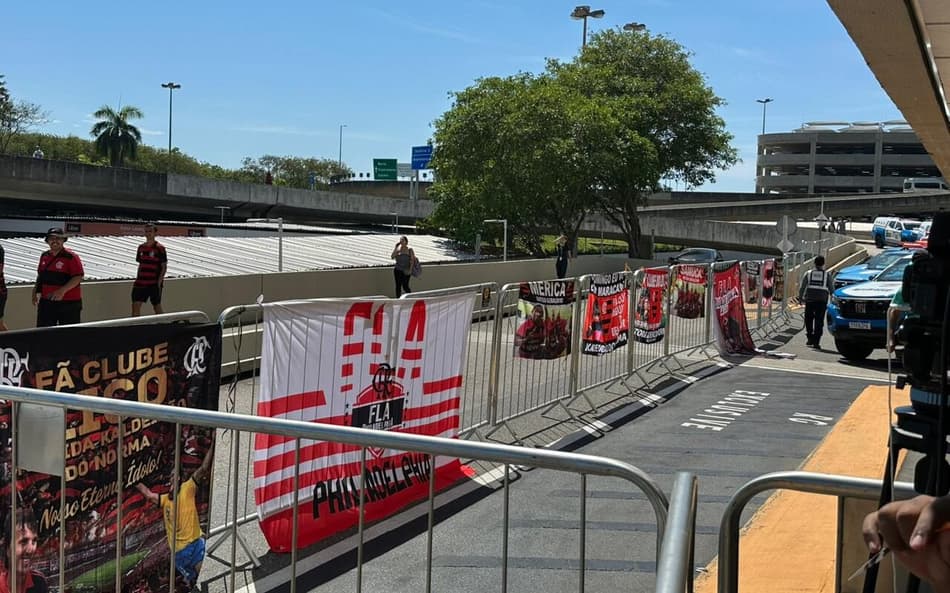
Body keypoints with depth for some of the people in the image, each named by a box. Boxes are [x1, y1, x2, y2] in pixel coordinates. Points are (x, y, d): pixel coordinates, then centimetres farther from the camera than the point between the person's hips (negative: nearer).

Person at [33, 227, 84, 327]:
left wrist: (62, 291, -24)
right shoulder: (44, 256, 11)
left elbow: (78, 277, -16)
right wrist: (36, 290, 8)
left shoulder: (71, 257, -10)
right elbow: (40, 275, 22)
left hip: (68, 302, -6)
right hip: (46, 302, 6)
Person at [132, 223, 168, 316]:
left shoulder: (159, 248, -7)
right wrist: (137, 279, 11)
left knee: (157, 306, 4)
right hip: (141, 282, 5)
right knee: (135, 304, -2)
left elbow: (164, 267, -7)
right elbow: (140, 265, 18)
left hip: (154, 283, -5)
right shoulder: (141, 247, 10)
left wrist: (159, 281, -14)